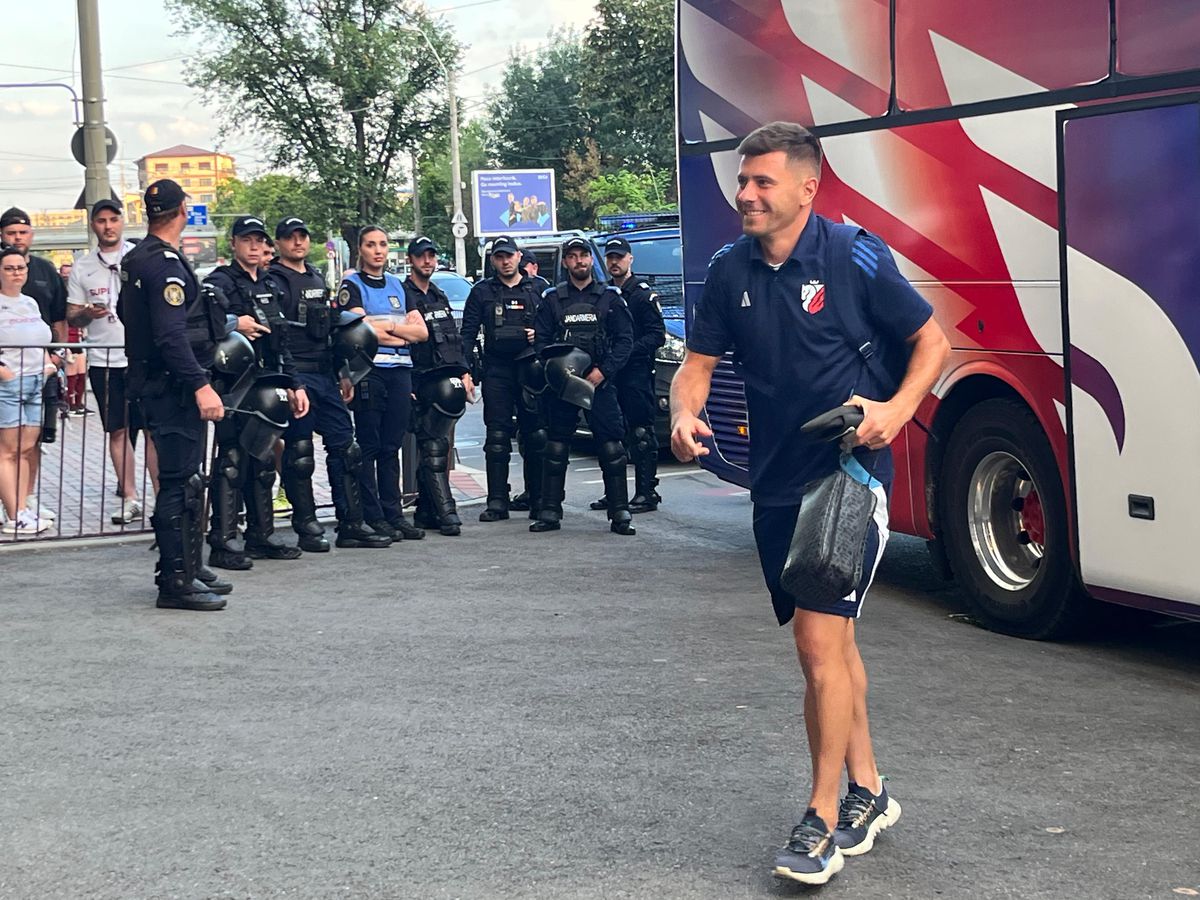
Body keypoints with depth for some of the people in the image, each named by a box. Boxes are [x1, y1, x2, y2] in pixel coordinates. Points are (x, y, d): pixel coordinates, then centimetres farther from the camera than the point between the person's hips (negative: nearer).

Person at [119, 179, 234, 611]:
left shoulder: (135, 260, 14)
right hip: (174, 386, -11)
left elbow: (125, 312, 28)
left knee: (183, 478, 17)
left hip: (154, 382, 11)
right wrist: (201, 386, -28)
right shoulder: (166, 264, -17)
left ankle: (187, 568, 26)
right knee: (180, 482, -8)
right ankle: (177, 582, -6)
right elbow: (172, 336, -25)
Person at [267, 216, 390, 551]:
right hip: (295, 376, -7)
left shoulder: (318, 280, 21)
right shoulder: (273, 281, -4)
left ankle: (351, 525, 9)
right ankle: (307, 528, 3)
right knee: (299, 452, -3)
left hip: (326, 375, 8)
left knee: (345, 446, 5)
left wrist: (342, 374, 22)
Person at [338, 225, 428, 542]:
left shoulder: (397, 285, 18)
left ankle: (394, 513, 10)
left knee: (391, 446, 7)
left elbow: (421, 331, 9)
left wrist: (386, 326, -5)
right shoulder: (352, 285, 2)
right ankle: (373, 518, -2)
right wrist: (402, 332, -2)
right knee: (369, 446, -4)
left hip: (400, 370, 5)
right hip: (368, 370, -5)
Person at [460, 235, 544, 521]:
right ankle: (497, 501, -6)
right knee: (496, 436, -5)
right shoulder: (482, 292, 10)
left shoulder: (536, 289, 12)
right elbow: (468, 333, 6)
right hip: (496, 371, -1)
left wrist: (540, 335, -7)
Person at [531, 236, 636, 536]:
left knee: (611, 447, -6)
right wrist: (557, 369, -10)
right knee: (556, 448, 1)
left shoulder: (610, 297, 8)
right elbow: (540, 340, 7)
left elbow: (625, 340, 4)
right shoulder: (552, 299, 10)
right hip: (561, 384, 1)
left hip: (601, 381, -1)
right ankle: (549, 512, 7)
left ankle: (620, 513, -1)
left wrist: (603, 371, -9)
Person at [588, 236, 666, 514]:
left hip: (636, 373, -7)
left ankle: (646, 493, -4)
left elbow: (657, 335, -8)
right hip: (609, 373, 7)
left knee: (641, 434, -6)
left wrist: (628, 351, -19)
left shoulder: (642, 294, -3)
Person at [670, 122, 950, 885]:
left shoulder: (854, 257, -11)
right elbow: (698, 364, 7)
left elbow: (933, 343, -4)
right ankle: (868, 792, 31)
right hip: (776, 481, 6)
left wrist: (897, 409, -20)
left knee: (821, 640, -12)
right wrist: (685, 416, -14)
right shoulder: (731, 272, 3)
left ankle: (822, 821, -2)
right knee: (830, 639, 16)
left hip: (849, 472, -6)